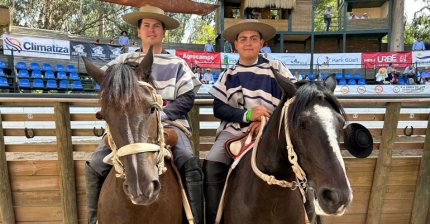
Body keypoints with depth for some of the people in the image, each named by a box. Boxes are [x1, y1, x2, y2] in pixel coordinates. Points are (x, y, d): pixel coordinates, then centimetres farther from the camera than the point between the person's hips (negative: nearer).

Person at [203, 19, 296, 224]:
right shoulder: (228, 75, 11)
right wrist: (247, 114, -13)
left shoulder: (275, 69, 5)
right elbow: (218, 108, 3)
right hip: (235, 129, 2)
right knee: (211, 166, -20)